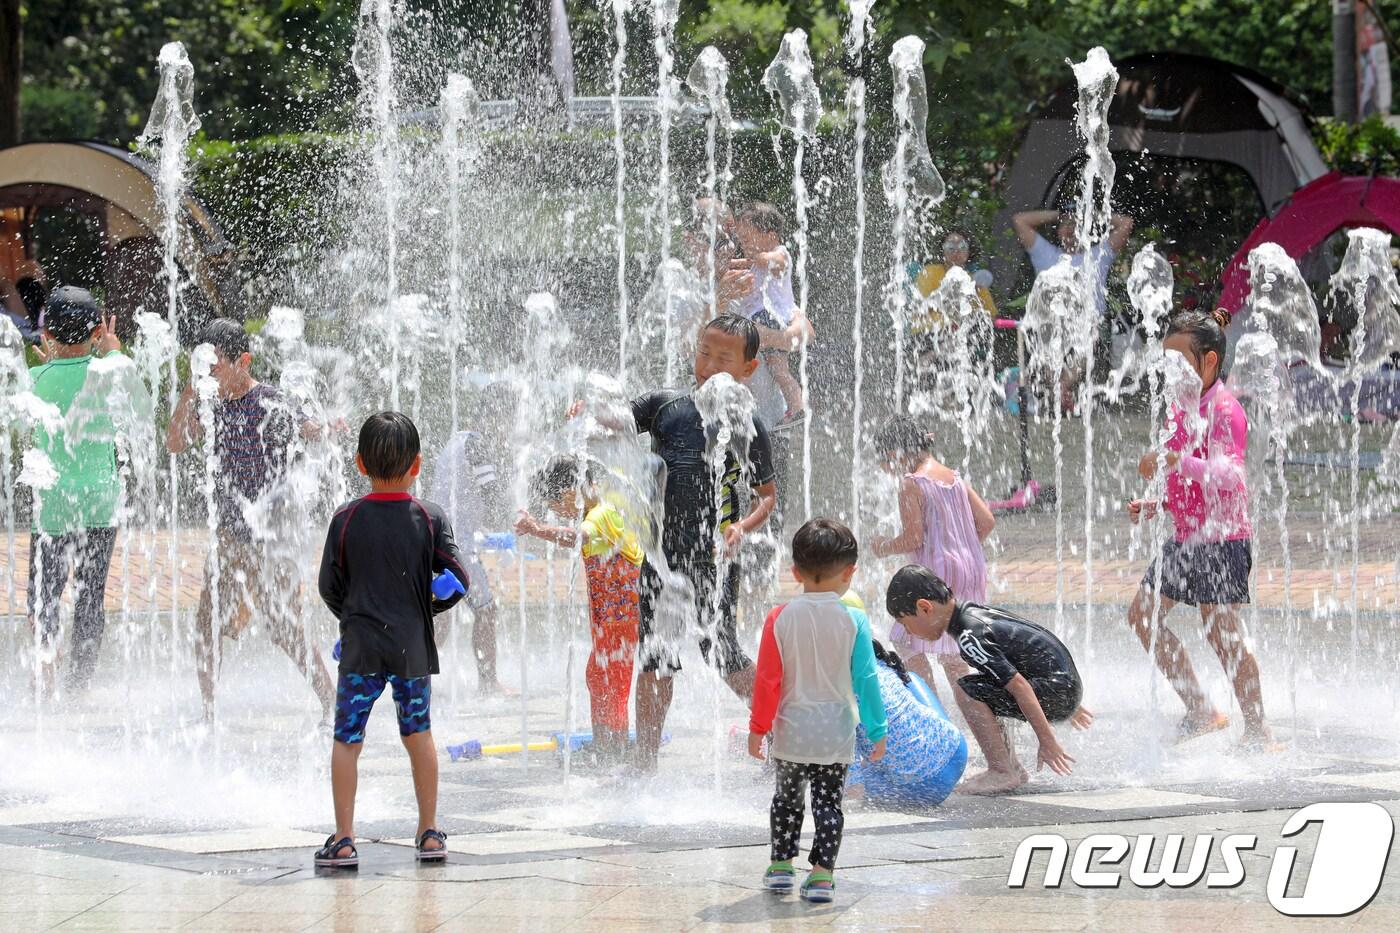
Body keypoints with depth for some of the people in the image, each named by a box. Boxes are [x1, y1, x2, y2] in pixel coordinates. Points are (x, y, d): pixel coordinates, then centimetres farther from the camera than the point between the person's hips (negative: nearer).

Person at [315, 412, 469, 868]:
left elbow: (330, 586, 1)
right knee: (418, 734, 16)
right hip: (413, 648, 2)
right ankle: (430, 833, 20)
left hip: (361, 647, -2)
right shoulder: (430, 518, -4)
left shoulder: (346, 518, -5)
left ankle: (343, 839, -3)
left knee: (347, 740, 2)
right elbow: (458, 580, -4)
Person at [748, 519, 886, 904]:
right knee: (828, 802, 5)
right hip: (835, 734, -1)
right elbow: (865, 680, -7)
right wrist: (877, 730, 2)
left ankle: (781, 865, 23)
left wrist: (758, 727, 5)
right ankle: (822, 875, -3)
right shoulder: (853, 621, -10)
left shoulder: (780, 618, -7)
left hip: (790, 731, 1)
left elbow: (768, 680, -4)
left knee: (787, 798, 18)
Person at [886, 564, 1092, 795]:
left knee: (969, 692, -16)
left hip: (1058, 693, -10)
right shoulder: (973, 612, 11)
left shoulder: (969, 636, -19)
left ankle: (1002, 773, -12)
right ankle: (1013, 769, 18)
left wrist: (1047, 740, -21)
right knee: (982, 693, 19)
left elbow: (1018, 684, -23)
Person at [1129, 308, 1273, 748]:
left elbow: (1228, 473, -32)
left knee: (1221, 631, -8)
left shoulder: (1225, 411, -15)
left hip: (1222, 538, -10)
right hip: (1187, 538, 10)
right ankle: (1201, 711, 15)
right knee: (1144, 613, 9)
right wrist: (1158, 503, 10)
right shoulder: (1182, 409, 14)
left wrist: (1174, 461, -46)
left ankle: (1258, 732, 3)